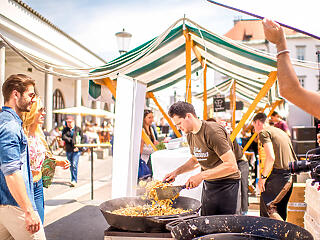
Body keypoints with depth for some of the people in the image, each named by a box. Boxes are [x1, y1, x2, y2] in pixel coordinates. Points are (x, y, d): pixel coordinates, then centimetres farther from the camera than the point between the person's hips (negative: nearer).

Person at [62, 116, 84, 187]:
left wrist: (78, 147, -7)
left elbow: (82, 139, 4)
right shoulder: (65, 129, 9)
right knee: (71, 165, 11)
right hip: (68, 150, 3)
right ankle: (74, 179, 25)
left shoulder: (78, 129, 4)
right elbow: (63, 137, -7)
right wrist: (71, 140, -17)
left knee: (74, 164, -14)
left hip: (76, 150, -3)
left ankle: (74, 180, -12)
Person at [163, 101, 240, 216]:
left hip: (226, 183, -8)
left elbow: (231, 165, -25)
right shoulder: (190, 135, 5)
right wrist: (176, 172, 6)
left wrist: (201, 175, -27)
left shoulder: (213, 132, -22)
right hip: (208, 184, 8)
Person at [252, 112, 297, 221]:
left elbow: (271, 157, -17)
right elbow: (294, 157, 23)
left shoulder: (263, 132, -5)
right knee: (280, 208, 17)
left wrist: (263, 177, -10)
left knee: (266, 205, -6)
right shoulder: (281, 131, 22)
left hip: (280, 173, -9)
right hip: (291, 173, 9)